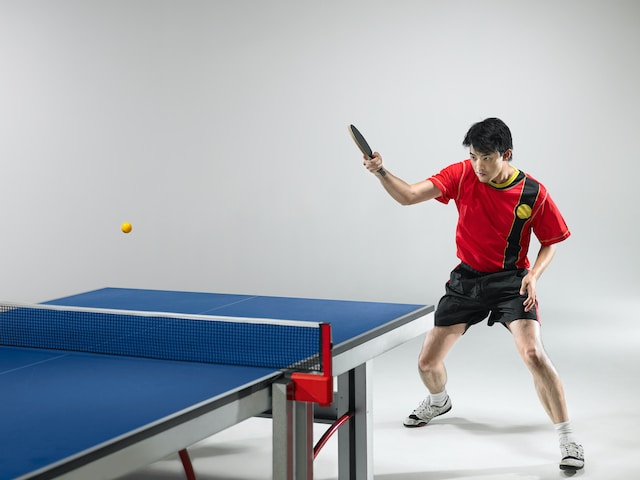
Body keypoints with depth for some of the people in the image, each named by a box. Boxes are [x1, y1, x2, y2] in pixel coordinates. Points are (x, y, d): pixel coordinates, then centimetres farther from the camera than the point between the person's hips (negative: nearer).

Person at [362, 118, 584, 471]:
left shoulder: (534, 193, -14)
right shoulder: (462, 175, -10)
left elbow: (550, 242, 0)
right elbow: (409, 196, -16)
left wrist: (533, 275, -17)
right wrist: (381, 172, -34)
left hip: (510, 281, -3)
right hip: (466, 279, 3)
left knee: (533, 355, -25)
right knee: (427, 362, 6)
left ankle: (567, 438, -10)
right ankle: (439, 401, 45)